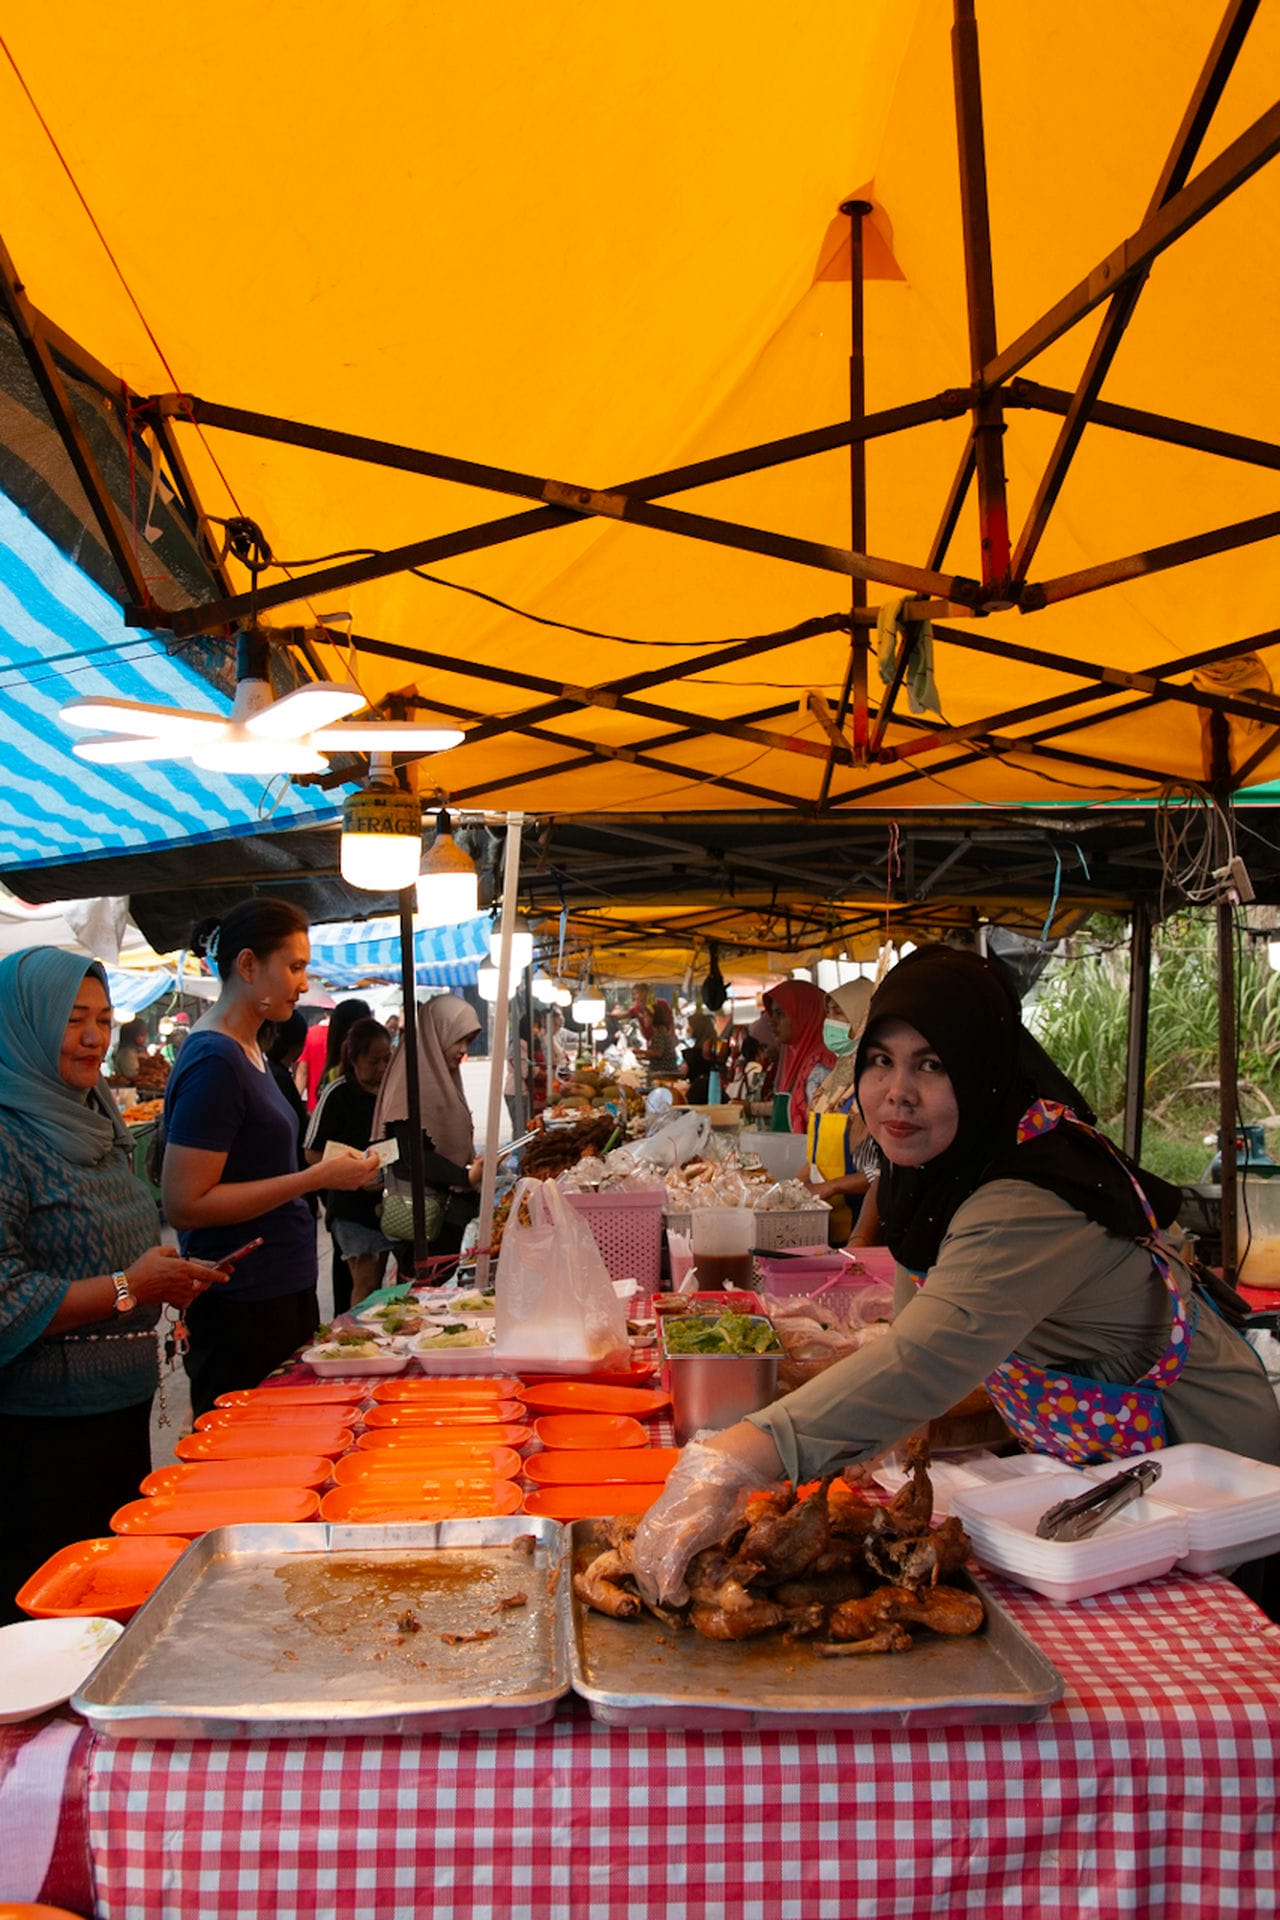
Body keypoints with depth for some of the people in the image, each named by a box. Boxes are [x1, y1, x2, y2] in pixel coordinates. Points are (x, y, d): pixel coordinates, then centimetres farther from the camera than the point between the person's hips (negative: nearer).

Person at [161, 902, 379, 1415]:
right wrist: (316, 1178, -20)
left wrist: (331, 1170, 8)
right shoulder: (214, 1061, -18)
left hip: (283, 1294, 9)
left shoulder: (249, 1051, 11)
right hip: (241, 1314, -9)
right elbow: (184, 1205, -22)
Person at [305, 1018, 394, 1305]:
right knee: (366, 1283, -6)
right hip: (353, 1206, -5)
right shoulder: (338, 1094, -12)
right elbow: (313, 1154, -12)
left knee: (377, 1280, 13)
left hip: (388, 1202, 5)